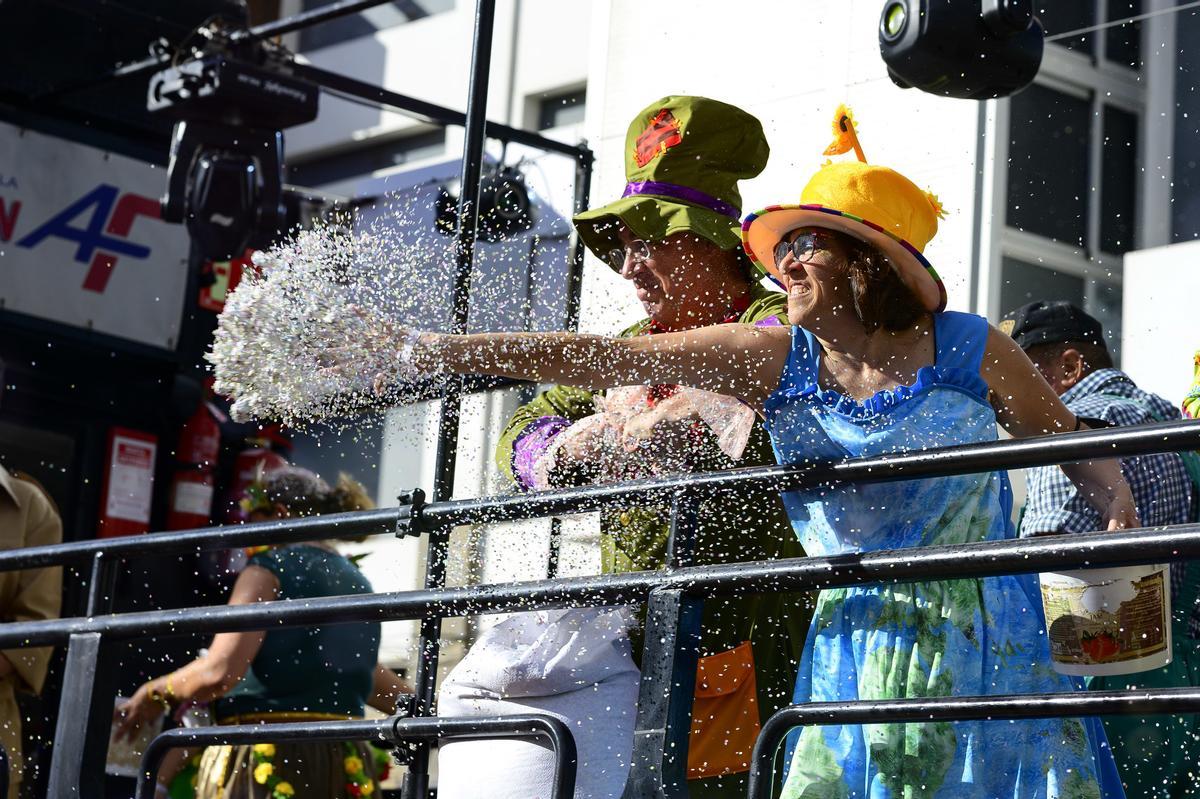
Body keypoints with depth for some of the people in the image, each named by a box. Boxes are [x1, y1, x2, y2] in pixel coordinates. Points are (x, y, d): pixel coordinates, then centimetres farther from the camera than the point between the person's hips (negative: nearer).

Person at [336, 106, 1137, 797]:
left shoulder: (969, 351, -4)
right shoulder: (778, 362, 0)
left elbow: (1073, 446, 10)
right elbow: (605, 359, -5)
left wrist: (1120, 504, -12)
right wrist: (441, 351, -10)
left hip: (982, 647, -2)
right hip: (854, 657, 2)